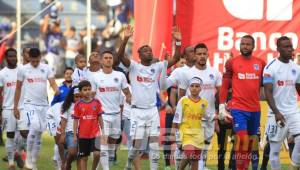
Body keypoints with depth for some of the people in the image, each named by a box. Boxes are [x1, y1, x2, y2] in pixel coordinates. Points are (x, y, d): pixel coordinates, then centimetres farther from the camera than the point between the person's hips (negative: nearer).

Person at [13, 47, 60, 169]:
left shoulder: (46, 69, 5)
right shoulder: (23, 70, 0)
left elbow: (52, 83, -3)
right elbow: (18, 89, 6)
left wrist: (56, 90, -27)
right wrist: (15, 107, 6)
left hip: (44, 105, 3)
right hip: (30, 104, -3)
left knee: (39, 133, 7)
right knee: (34, 127, -24)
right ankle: (28, 157, -11)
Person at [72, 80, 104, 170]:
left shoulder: (96, 103, 0)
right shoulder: (78, 105, -2)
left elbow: (100, 118, 5)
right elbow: (76, 120, 2)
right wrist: (75, 135, 0)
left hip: (95, 134, 0)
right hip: (83, 135, 0)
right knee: (83, 157, 6)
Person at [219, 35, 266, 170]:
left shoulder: (261, 64, 7)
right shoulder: (232, 63, 1)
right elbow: (224, 85, 2)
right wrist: (222, 107, -4)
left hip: (255, 109, 4)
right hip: (238, 109, -4)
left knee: (251, 142, 10)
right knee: (242, 139, -15)